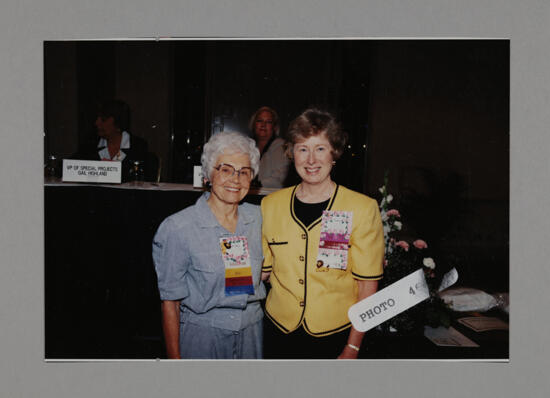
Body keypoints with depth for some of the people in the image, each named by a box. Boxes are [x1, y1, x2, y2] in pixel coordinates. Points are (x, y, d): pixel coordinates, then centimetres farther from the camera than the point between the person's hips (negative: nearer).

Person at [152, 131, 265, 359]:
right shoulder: (178, 227, -14)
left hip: (251, 330, 4)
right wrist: (174, 357, -10)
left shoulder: (258, 217, -2)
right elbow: (170, 302, -9)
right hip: (201, 333, -4)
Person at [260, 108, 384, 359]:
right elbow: (263, 270, 10)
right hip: (280, 331, 3)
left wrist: (352, 348, -9)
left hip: (334, 336, -2)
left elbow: (368, 283, -7)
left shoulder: (362, 208, -9)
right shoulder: (270, 205, 1)